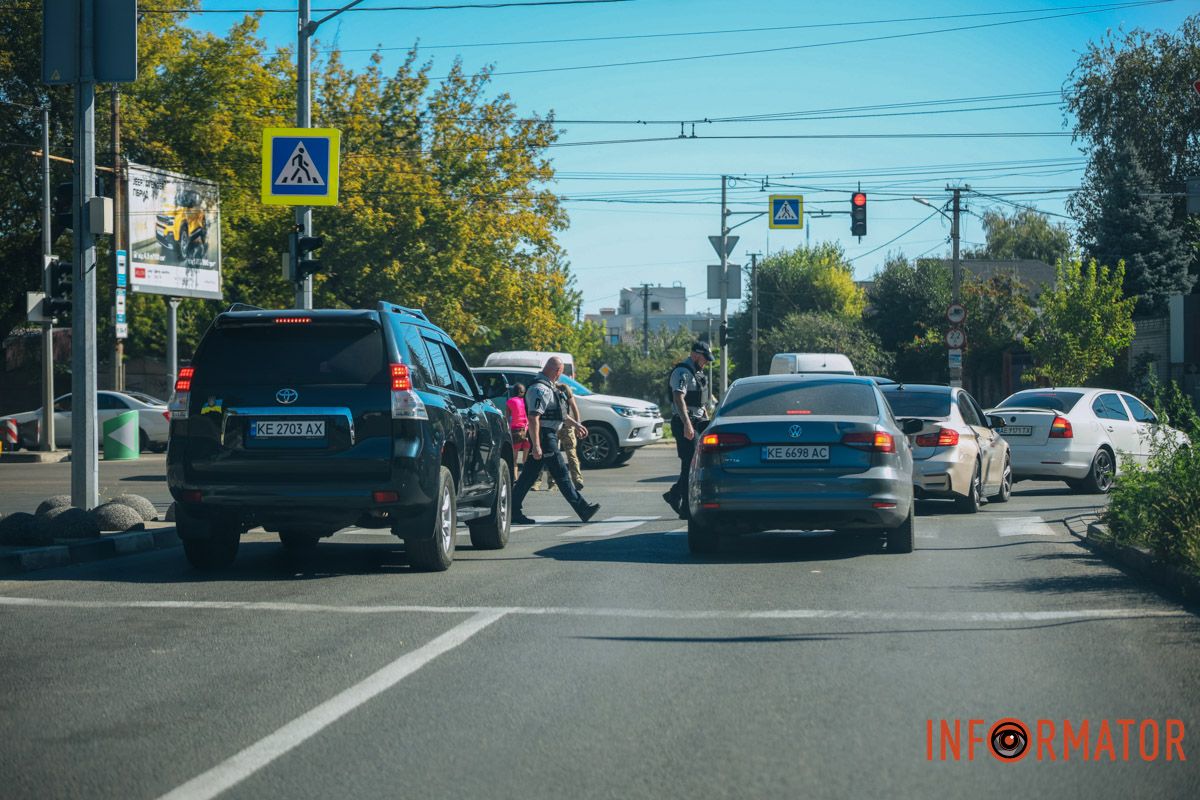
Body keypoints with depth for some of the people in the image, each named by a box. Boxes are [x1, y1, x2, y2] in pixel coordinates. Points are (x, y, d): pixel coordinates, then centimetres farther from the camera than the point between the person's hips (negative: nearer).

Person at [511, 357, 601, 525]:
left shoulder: (547, 387, 16)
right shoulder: (540, 389, -18)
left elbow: (561, 412, 30)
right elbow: (533, 418, -25)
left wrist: (576, 424, 33)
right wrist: (535, 446, -28)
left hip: (549, 435, 11)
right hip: (544, 437, -11)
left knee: (529, 474, 10)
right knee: (561, 474, -6)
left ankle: (514, 511, 11)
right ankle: (583, 509, -2)